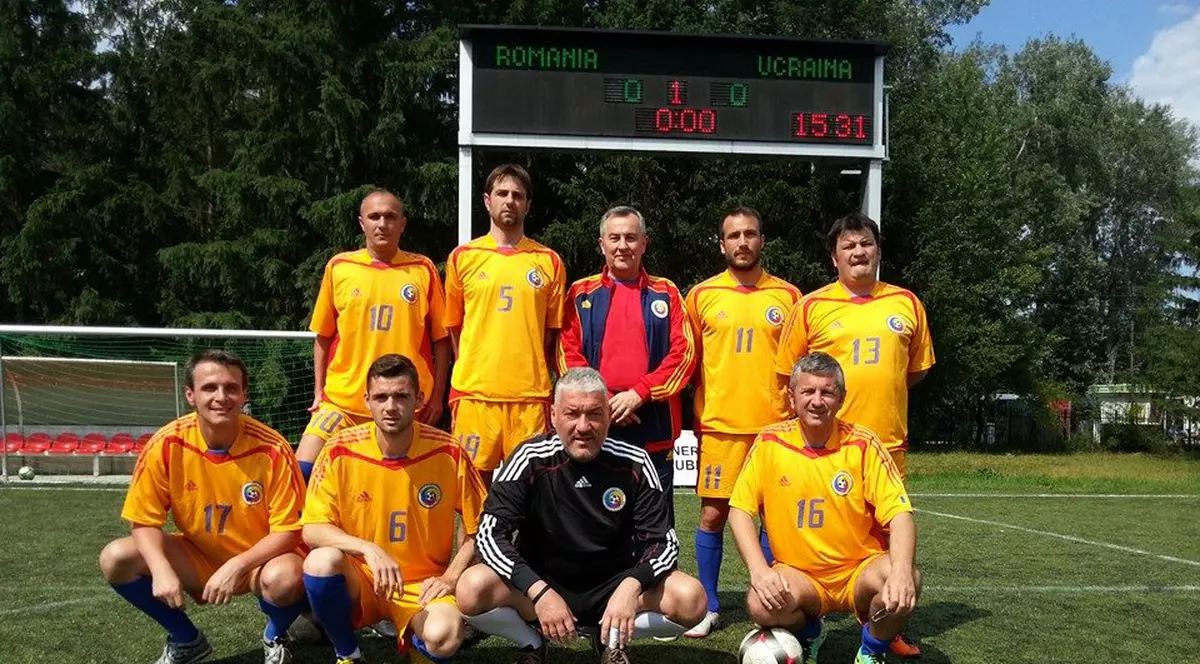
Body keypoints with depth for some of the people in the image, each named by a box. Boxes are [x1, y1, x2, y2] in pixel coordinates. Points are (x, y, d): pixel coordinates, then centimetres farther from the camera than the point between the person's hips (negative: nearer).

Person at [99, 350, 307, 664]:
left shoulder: (271, 449, -22)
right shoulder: (167, 445, -17)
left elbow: (287, 531, -16)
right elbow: (145, 521, -9)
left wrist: (236, 566, -30)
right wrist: (162, 569, -28)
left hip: (258, 559, -3)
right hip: (197, 558, 3)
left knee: (284, 578, -36)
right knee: (116, 558, -18)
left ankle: (275, 638, 2)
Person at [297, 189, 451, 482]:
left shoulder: (422, 269, 2)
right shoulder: (338, 267, 5)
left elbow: (441, 337, 6)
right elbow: (323, 336, 12)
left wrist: (438, 394, 2)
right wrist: (319, 390, 8)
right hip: (342, 399, 1)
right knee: (301, 471, -13)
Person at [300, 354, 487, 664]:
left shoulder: (447, 453, -11)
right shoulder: (340, 452, -11)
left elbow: (480, 527, -1)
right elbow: (312, 530, -11)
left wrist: (450, 577, -12)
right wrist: (368, 549, -27)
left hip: (422, 585, -1)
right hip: (358, 579, 1)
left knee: (444, 637, -32)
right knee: (321, 562, -32)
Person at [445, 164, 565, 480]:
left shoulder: (549, 262, 9)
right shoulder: (462, 257, 8)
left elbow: (552, 331, 12)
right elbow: (453, 326, 14)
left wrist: (534, 376, 6)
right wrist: (472, 371, 10)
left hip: (530, 395, 0)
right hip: (474, 393, 0)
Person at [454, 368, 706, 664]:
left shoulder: (634, 464, -9)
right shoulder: (530, 460, -13)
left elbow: (662, 540, -7)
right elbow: (491, 534, -16)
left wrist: (632, 585, -29)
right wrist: (539, 592, -30)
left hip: (612, 587, 1)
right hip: (539, 582, -1)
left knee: (691, 598, -23)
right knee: (472, 589, -29)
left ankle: (610, 638, 6)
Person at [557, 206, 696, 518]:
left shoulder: (666, 294, 11)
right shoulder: (581, 293, 10)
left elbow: (684, 352, 1)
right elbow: (567, 353, 3)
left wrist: (639, 393, -10)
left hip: (653, 426, 0)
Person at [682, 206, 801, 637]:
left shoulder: (787, 296, 5)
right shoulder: (702, 295, 3)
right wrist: (692, 415, 4)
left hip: (774, 426, 0)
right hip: (719, 424, 0)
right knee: (712, 514, 3)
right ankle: (709, 608, 15)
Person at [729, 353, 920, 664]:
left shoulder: (862, 444, -8)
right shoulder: (770, 443, -6)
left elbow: (899, 513, -13)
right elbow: (740, 510, -5)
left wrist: (901, 571, -32)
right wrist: (758, 569, -21)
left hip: (858, 570, 0)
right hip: (799, 574, 1)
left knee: (906, 580, -31)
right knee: (761, 604, -30)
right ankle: (809, 635, 8)